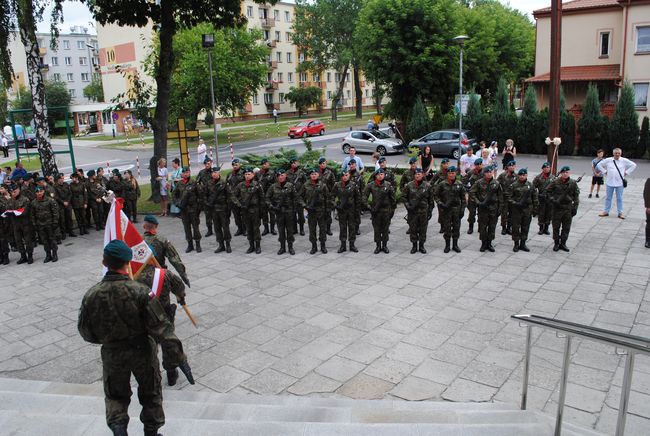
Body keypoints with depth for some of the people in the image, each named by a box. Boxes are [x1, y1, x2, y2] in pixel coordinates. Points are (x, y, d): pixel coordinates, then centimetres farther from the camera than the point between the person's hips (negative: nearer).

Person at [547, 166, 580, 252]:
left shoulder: (573, 183, 0)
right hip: (557, 207, -2)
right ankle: (556, 243, 17)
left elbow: (576, 196, 6)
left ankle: (563, 243, 20)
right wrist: (553, 200, -9)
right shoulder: (555, 182, -6)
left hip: (568, 208, 2)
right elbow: (548, 191, 4)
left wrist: (575, 207, 1)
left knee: (566, 227, 8)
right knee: (556, 226, 5)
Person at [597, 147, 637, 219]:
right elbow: (599, 165, 10)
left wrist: (626, 172, 1)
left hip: (619, 183, -1)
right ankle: (606, 211, 20)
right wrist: (604, 171, 3)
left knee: (619, 198, 6)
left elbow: (633, 165, 8)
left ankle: (620, 212, 13)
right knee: (608, 198, 11)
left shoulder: (624, 161, -1)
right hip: (610, 183, 1)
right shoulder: (608, 160, -1)